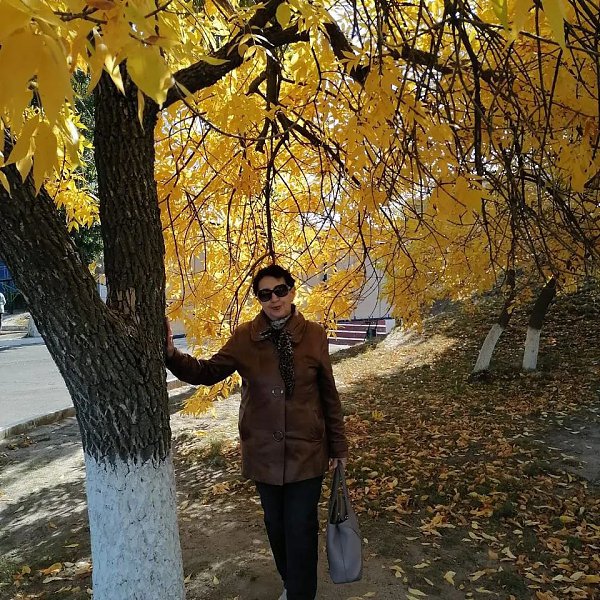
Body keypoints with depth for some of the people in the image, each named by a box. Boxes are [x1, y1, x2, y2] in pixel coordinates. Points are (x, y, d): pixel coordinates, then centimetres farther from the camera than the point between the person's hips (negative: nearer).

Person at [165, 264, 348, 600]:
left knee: (301, 530, 4)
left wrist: (339, 446, 3)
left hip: (307, 451, -2)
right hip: (264, 452, 2)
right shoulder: (245, 337, -6)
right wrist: (172, 354, -19)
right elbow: (208, 372, -1)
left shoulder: (314, 335, -8)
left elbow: (329, 395, -2)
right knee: (277, 527, 19)